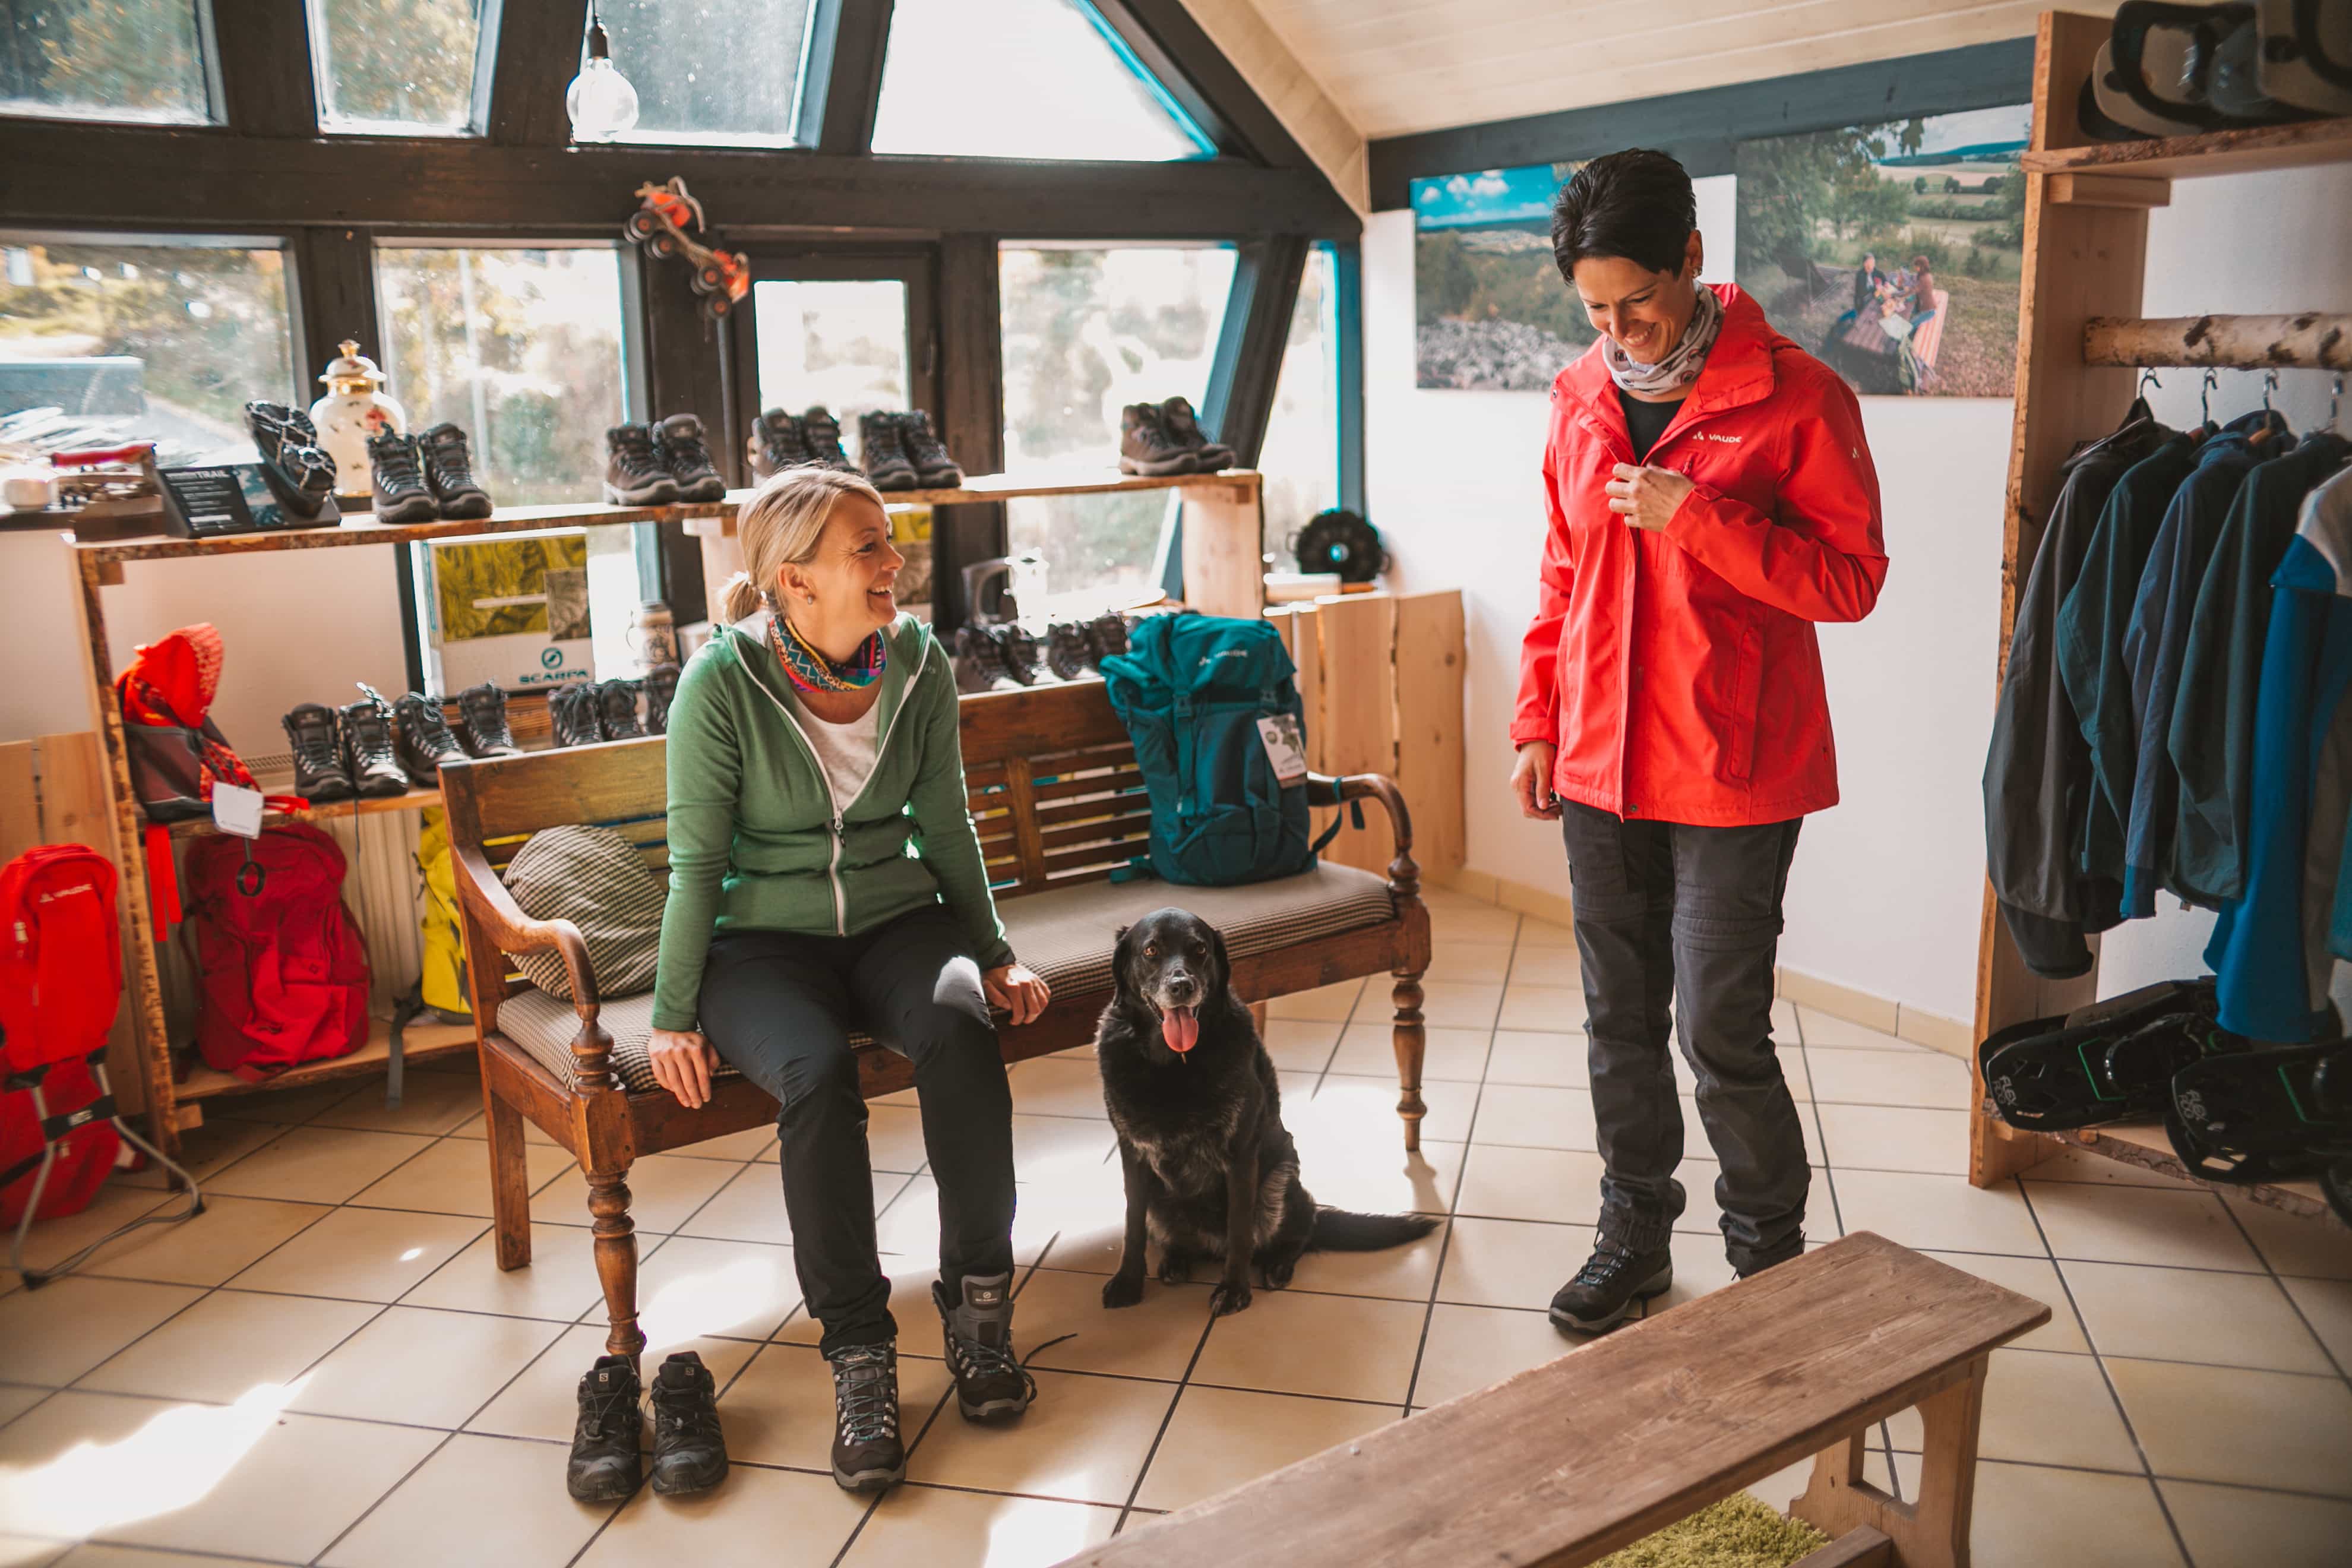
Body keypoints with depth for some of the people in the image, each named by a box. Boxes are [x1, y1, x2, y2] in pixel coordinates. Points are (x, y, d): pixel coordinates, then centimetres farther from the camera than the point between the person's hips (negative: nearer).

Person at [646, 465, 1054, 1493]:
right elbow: (696, 859, -8)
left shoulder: (919, 664, -3)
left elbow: (945, 827, 7)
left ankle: (978, 1301, -13)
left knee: (960, 1031, -30)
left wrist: (995, 955, 5)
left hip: (895, 916, 3)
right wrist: (674, 1015, -9)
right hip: (765, 936, -2)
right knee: (815, 1073, -33)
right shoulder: (723, 681, -13)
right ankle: (857, 1352, -19)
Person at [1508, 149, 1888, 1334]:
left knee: (1720, 1029, -1)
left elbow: (1851, 579, -10)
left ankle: (1770, 1259, 21)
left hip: (1733, 770, -5)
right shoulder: (1581, 400, 9)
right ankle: (1635, 1236, 30)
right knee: (1619, 1019, 13)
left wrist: (1697, 517, -21)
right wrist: (1536, 724, 13)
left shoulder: (1794, 396, -8)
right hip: (1598, 764, 5)